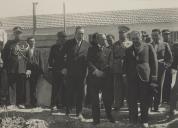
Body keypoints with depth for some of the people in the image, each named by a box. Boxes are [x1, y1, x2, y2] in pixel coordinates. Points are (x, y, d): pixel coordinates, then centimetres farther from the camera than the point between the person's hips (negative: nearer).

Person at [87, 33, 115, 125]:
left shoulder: (108, 50, 12)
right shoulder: (92, 49, 6)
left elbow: (109, 64, 4)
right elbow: (89, 62, -4)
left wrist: (102, 72, -11)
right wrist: (95, 70, -18)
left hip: (105, 77, 2)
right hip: (94, 77, -1)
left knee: (108, 97, 3)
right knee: (94, 99, 3)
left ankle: (109, 116, 22)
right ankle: (96, 119, 13)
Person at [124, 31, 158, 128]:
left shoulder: (148, 47, 5)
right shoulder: (128, 50, 14)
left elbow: (154, 62, 1)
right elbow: (126, 64, 17)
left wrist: (153, 78, -5)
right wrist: (125, 75, 4)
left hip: (145, 77, -2)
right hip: (132, 79, 2)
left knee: (145, 101, 4)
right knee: (131, 101, 3)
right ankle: (133, 120, 17)